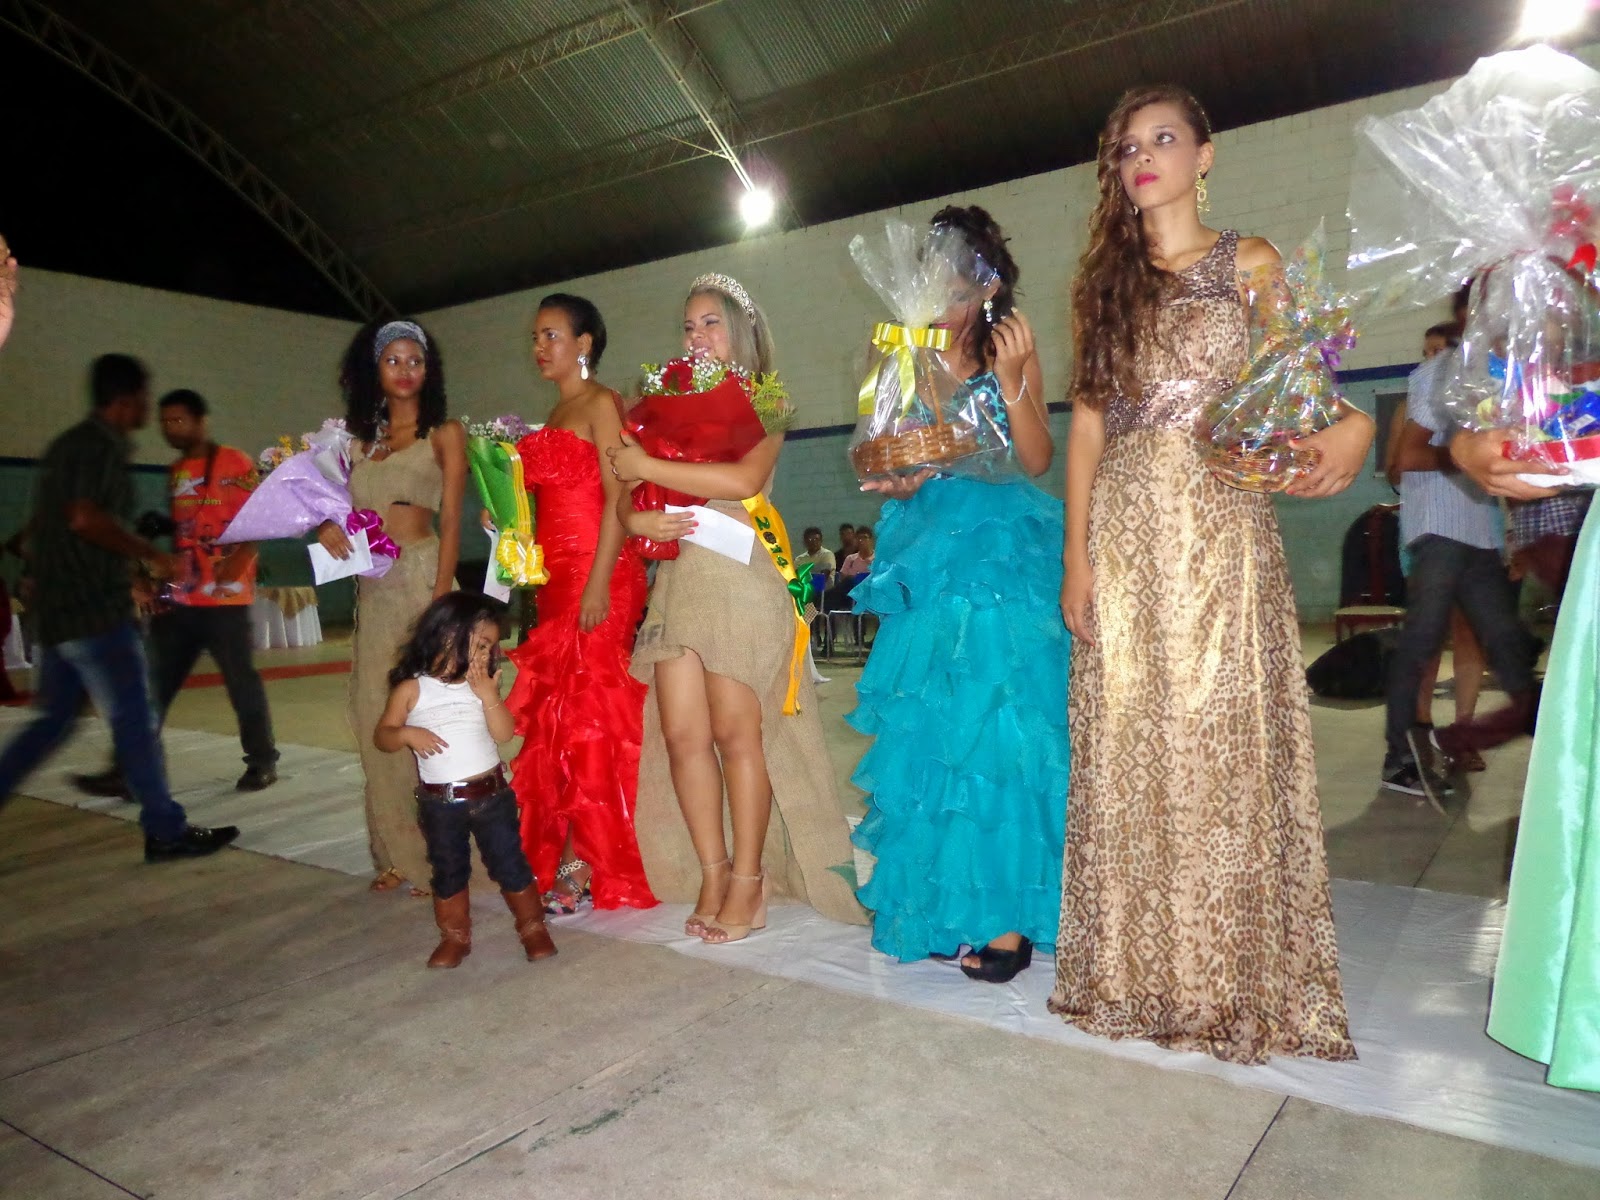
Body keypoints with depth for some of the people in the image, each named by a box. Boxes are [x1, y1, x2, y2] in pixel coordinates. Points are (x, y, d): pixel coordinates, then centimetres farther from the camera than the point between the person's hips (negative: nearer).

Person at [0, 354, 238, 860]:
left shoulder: (69, 444, 18)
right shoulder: (102, 445, -12)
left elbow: (44, 528, 24)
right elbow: (87, 518, -25)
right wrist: (154, 556, -17)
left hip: (58, 607, 10)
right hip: (95, 609, -10)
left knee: (53, 719, 17)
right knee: (135, 718, -4)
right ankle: (166, 831, 1)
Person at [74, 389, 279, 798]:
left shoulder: (234, 463, -6)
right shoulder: (175, 472, 18)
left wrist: (238, 560, -24)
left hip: (224, 595, -7)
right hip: (179, 597, 7)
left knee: (240, 680, 0)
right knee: (153, 683, 5)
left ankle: (262, 761, 14)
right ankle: (129, 770, 9)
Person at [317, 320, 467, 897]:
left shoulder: (444, 433, 2)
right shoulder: (360, 438, 17)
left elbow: (450, 523, -5)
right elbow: (340, 505, 17)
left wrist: (439, 602, -14)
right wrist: (327, 527, -7)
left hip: (423, 577, -5)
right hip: (372, 589, 5)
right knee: (375, 719, 6)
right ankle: (397, 854, 17)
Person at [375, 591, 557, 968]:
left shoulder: (483, 686, 2)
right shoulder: (412, 689, -4)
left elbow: (504, 733, -6)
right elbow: (382, 736, -2)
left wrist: (489, 694, -15)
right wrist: (406, 734, -22)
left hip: (492, 793, 1)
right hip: (439, 802, 0)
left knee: (509, 863, 6)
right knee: (448, 871, 14)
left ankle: (532, 928, 21)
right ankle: (454, 936, 31)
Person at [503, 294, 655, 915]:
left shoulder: (601, 404, -4)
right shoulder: (556, 415, 21)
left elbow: (617, 496, -14)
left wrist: (599, 582, -20)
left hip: (597, 574, -8)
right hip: (556, 577, 8)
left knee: (586, 713, -6)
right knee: (555, 716, 6)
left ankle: (584, 864, 2)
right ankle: (565, 855, 13)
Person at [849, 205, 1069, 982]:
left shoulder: (1011, 354, 6)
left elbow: (1036, 462, -4)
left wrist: (1010, 382, -14)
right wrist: (898, 482, -9)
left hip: (1001, 563, -3)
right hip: (925, 564, 3)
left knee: (997, 726, -7)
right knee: (931, 733, 3)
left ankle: (1004, 913, 4)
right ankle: (944, 907, 15)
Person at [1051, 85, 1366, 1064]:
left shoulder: (1250, 264, 10)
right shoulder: (1107, 283, 16)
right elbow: (1087, 422, 10)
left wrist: (1353, 424, -17)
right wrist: (1078, 558, 2)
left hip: (1222, 530, -2)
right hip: (1127, 536, 2)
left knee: (1225, 744, -2)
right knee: (1129, 749, 2)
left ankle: (1235, 977, 12)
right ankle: (1142, 972, 15)